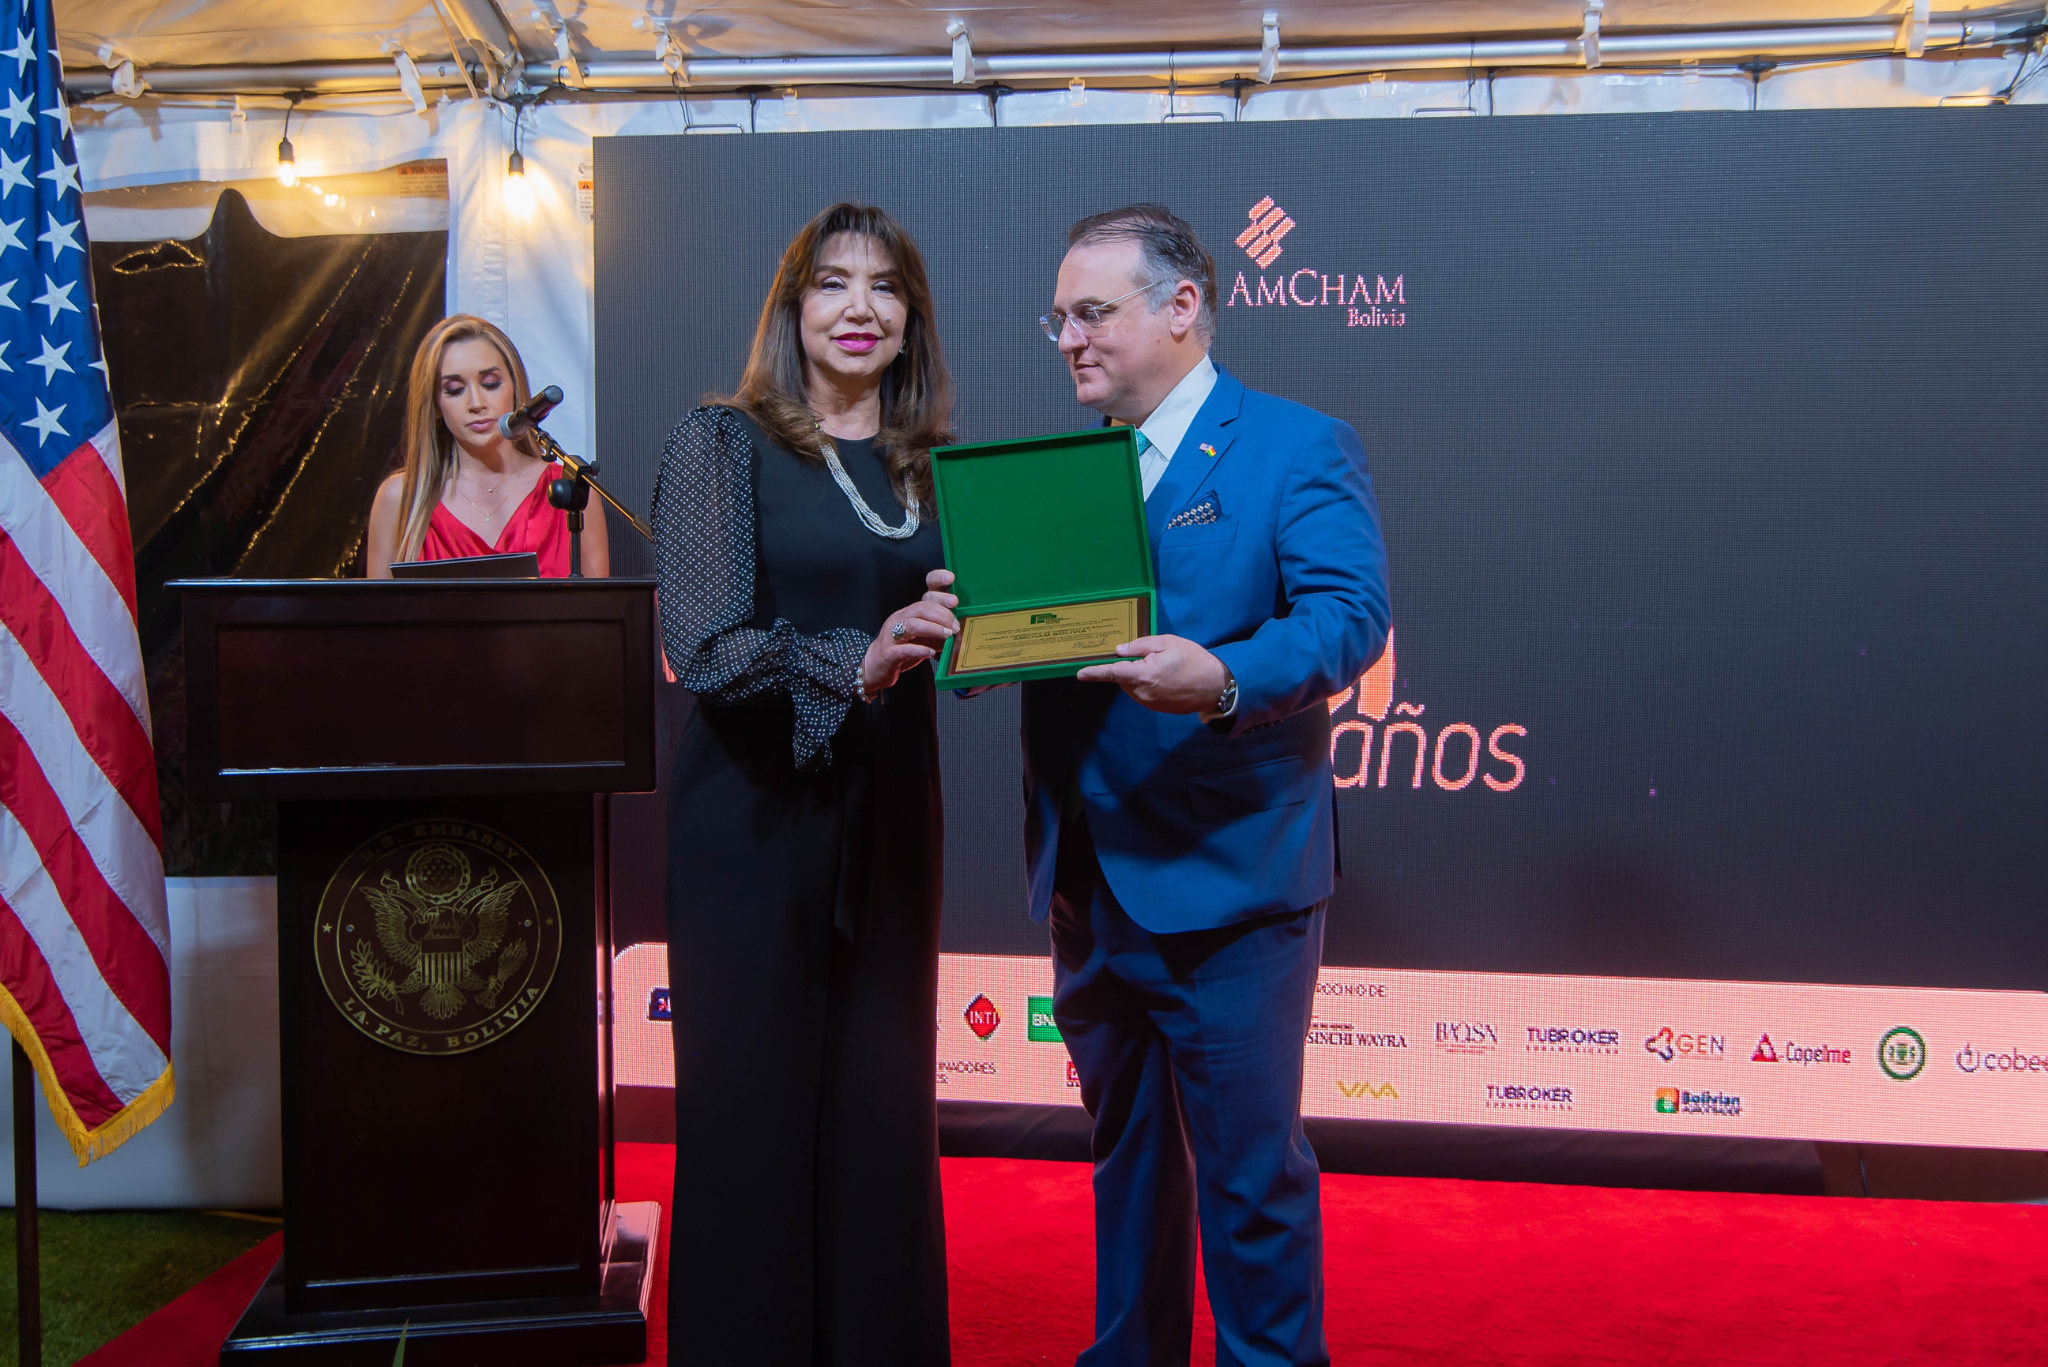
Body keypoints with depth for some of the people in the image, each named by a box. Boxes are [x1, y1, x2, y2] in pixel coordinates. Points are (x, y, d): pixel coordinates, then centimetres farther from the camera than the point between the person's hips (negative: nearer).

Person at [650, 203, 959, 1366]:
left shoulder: (930, 466, 11)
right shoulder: (724, 443, -3)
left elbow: (960, 634, 14)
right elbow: (705, 647, -14)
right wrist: (853, 664, -29)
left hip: (887, 809, 4)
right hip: (756, 812, -4)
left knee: (881, 1102, 10)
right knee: (753, 1103, 2)